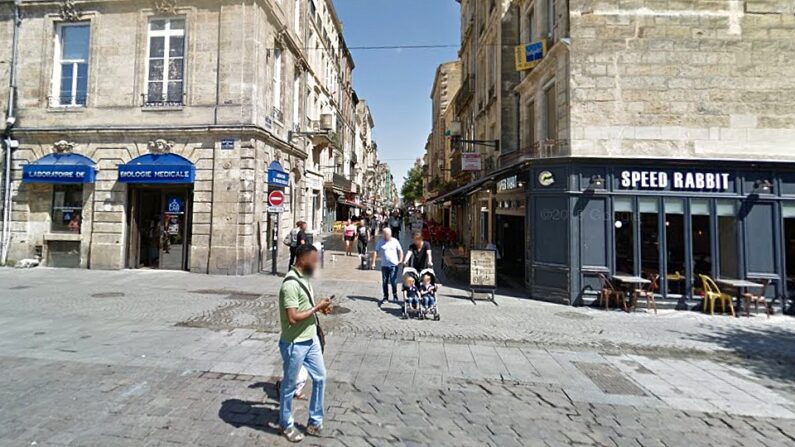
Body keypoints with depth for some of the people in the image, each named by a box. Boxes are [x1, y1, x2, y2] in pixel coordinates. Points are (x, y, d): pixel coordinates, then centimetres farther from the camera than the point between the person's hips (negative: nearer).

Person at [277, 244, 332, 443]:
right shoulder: (291, 284, -25)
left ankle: (315, 421, 34)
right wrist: (317, 308, -20)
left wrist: (319, 308, 1)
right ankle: (286, 425, 34)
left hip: (311, 340, 9)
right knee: (289, 385, 12)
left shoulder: (304, 279, 5)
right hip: (295, 344, -9)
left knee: (320, 378, 17)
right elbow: (293, 317, -28)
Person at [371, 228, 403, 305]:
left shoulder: (395, 241, 1)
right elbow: (375, 252, 1)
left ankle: (395, 296, 17)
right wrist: (373, 262, -6)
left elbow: (400, 251, 5)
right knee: (384, 282, 7)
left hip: (394, 265, -2)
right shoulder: (380, 242, 2)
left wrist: (400, 260, -5)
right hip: (384, 265, 2)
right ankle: (385, 296, 20)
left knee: (393, 281, -1)